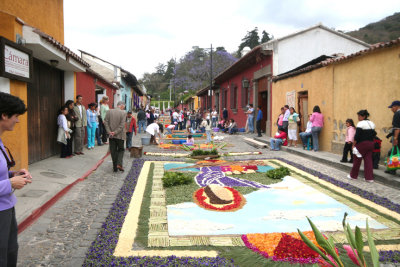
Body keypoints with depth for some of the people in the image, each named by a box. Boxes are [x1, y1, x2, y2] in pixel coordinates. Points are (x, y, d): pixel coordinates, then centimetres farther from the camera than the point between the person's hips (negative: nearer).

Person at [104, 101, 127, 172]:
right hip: (120, 135, -3)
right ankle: (119, 164, -4)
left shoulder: (109, 111, 1)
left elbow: (106, 122, -3)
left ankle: (115, 167, 12)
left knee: (113, 151, 9)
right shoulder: (123, 113, -9)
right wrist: (115, 132, -12)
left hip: (111, 135, 3)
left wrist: (109, 131, -5)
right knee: (121, 150, 12)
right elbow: (122, 125, -15)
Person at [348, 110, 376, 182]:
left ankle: (353, 176, 17)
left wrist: (354, 144, -10)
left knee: (357, 160, 6)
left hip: (362, 144, -7)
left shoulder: (361, 123, -14)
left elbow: (357, 136, -16)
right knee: (368, 160, 7)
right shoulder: (372, 123, 12)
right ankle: (370, 178, 4)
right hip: (370, 144, 7)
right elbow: (374, 134, 16)